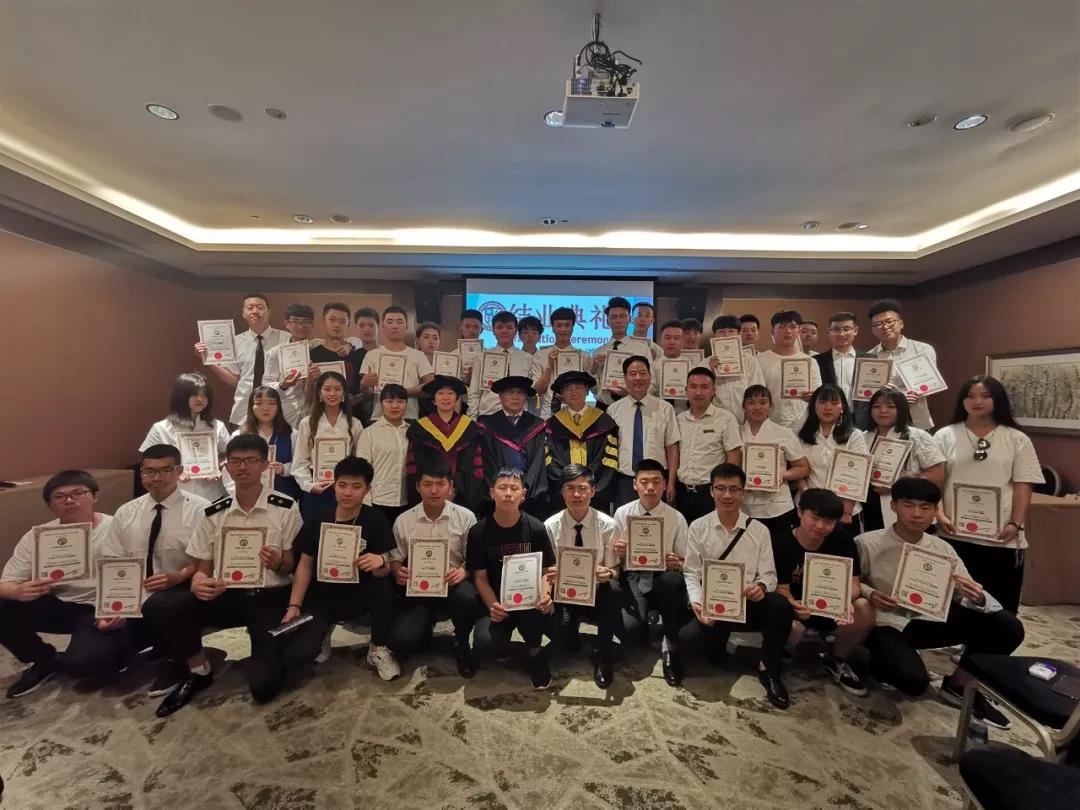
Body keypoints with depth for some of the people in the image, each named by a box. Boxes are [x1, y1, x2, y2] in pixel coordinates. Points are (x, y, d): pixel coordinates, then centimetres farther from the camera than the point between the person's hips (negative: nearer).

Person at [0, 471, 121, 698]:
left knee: (80, 662, -29)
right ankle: (44, 661, 8)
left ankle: (115, 647, 8)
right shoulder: (36, 536, -1)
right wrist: (19, 591, -27)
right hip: (59, 606, 6)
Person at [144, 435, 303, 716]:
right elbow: (202, 567, 6)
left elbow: (294, 564, -2)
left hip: (271, 598, -3)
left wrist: (278, 564, -26)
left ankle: (271, 652, 22)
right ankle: (198, 671, 2)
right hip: (226, 595, 4)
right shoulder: (213, 514, 3)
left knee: (264, 685, -18)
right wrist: (199, 583, -18)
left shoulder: (286, 508, -7)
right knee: (158, 607, -24)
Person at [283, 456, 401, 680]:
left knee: (385, 588, -34)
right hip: (322, 596, 2)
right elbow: (305, 565, 1)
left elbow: (385, 570, -17)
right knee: (300, 651, -20)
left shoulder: (376, 520, -13)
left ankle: (379, 649, -7)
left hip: (358, 595, -2)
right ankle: (325, 630, 18)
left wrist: (380, 562, -41)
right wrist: (294, 606, -9)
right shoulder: (317, 521, -5)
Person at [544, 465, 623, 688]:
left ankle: (603, 658, -10)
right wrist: (550, 575, -26)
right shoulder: (550, 526, -7)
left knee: (612, 591, -35)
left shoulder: (607, 525, -8)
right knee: (567, 644, -27)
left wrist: (608, 573, -29)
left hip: (597, 594, 0)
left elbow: (615, 571, -4)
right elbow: (546, 571, -1)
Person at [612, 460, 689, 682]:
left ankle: (670, 646, -14)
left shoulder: (677, 519, -1)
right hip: (633, 578, 0)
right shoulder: (622, 513, 0)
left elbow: (685, 563, 3)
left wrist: (677, 564, -21)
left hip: (663, 578, 0)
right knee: (632, 628, -29)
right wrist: (618, 553, -20)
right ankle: (651, 629, 11)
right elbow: (613, 560, 5)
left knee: (674, 580, -37)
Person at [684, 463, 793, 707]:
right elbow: (691, 573, 0)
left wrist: (761, 586, -22)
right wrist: (696, 602, -19)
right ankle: (718, 646, 14)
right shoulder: (698, 527, 2)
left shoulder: (759, 530, 5)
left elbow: (769, 575, 3)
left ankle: (769, 669, -4)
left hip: (748, 603, 0)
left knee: (781, 606, -30)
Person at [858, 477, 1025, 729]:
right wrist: (870, 594, -25)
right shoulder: (867, 544, -15)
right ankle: (879, 663, 9)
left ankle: (958, 684, 12)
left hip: (928, 620, 6)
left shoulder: (942, 549, 0)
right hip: (885, 623, -5)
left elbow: (968, 596, -1)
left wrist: (977, 598, -24)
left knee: (1008, 627, -9)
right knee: (913, 680, -31)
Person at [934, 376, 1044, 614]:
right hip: (955, 535, 0)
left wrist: (1016, 524, -8)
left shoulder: (1017, 440, 6)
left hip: (1002, 537, 1)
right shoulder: (945, 436, 4)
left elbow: (1023, 486, 2)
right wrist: (940, 515, -11)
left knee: (1002, 605, 8)